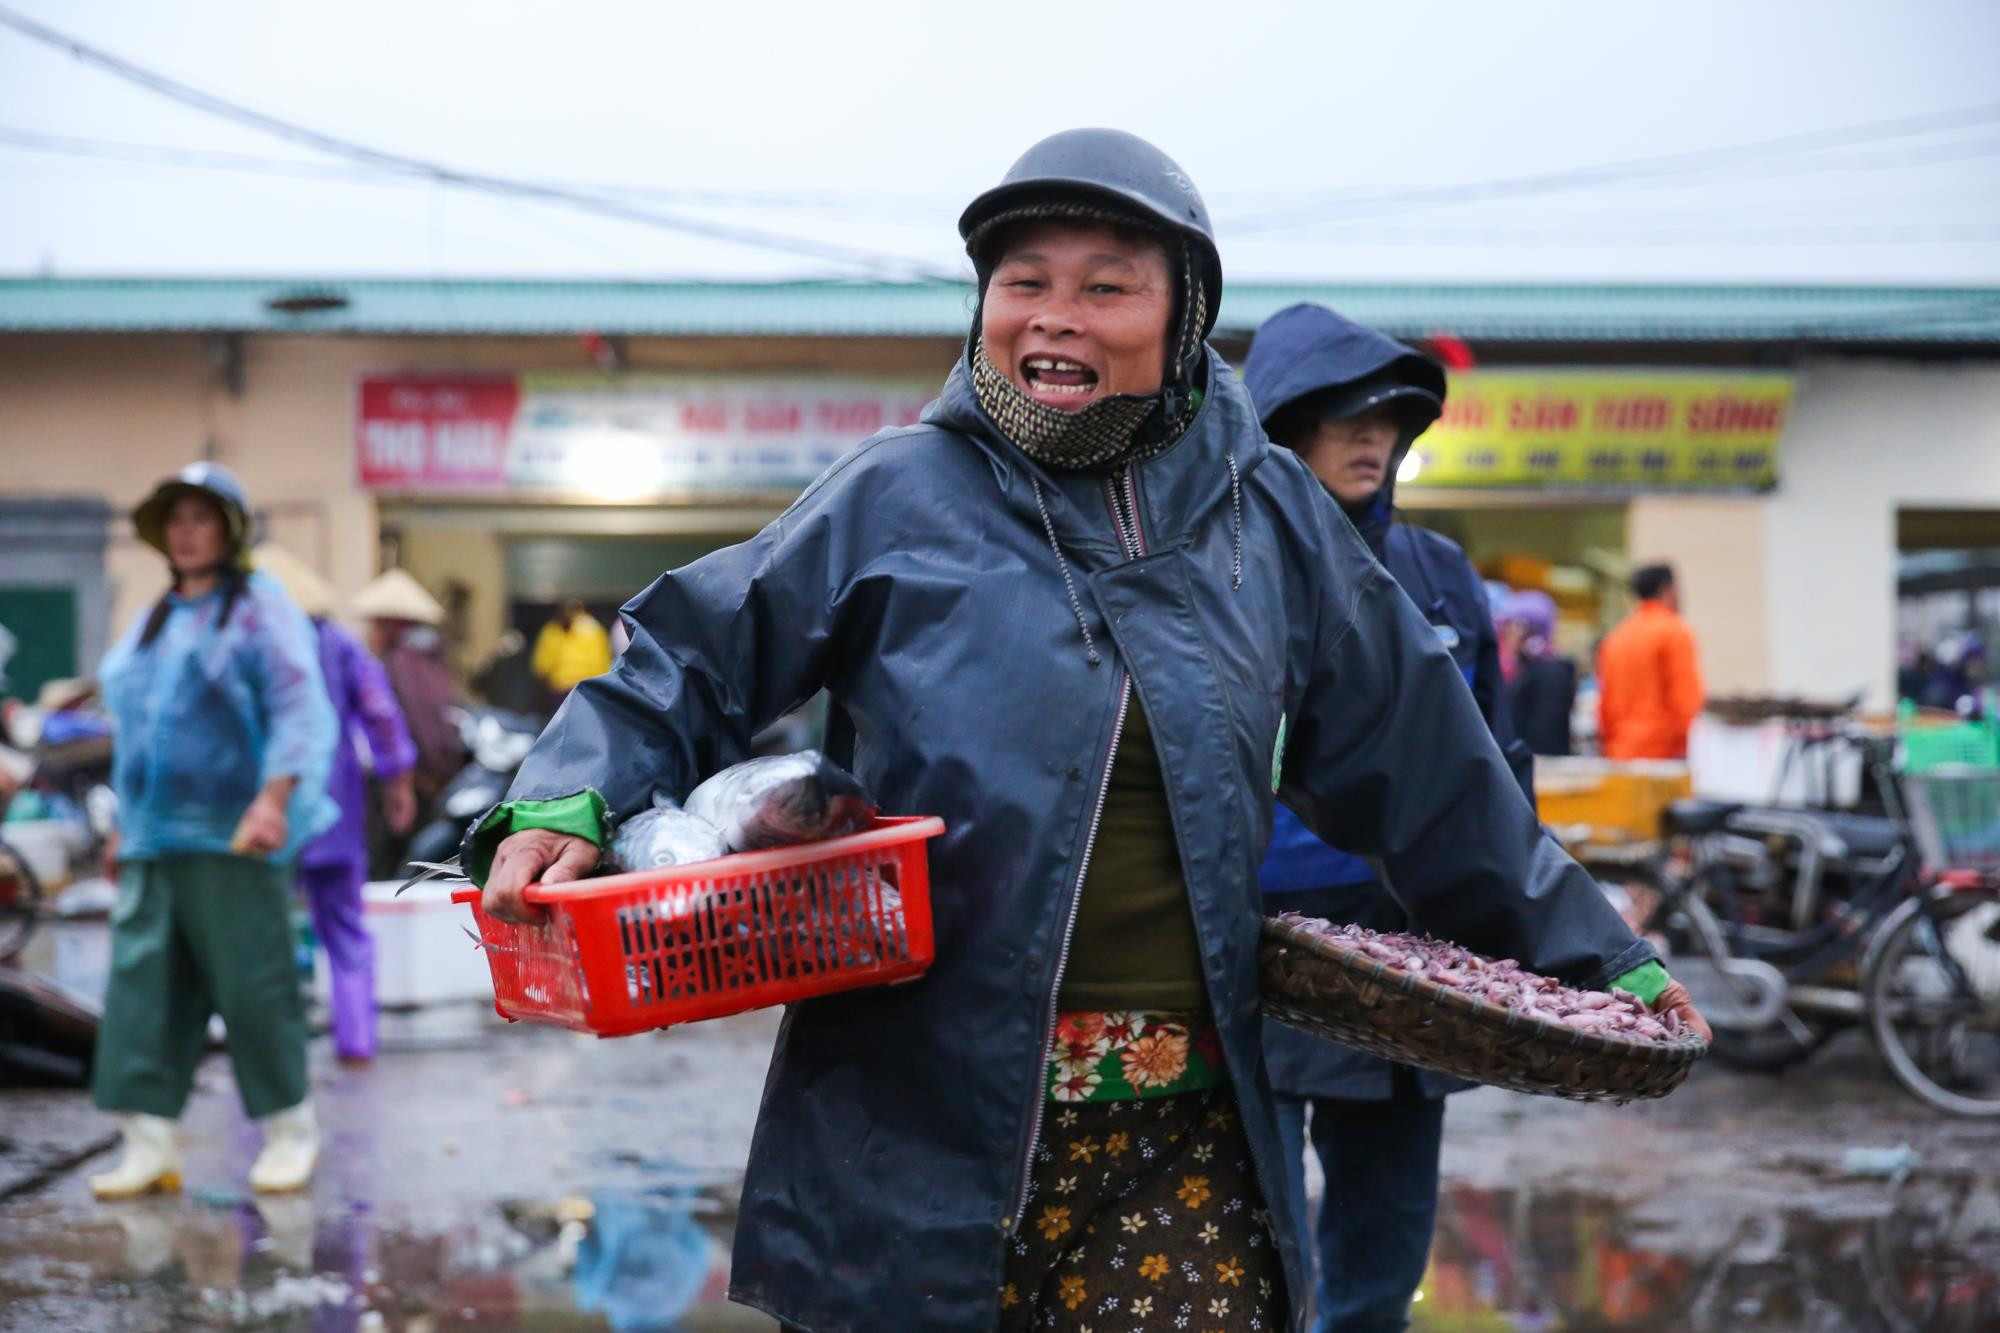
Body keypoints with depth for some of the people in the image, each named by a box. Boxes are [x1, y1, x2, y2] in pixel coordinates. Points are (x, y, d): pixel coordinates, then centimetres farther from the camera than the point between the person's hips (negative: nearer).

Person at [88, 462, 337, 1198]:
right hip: (155, 841, 7)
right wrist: (127, 826, 22)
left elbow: (300, 712, -12)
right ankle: (148, 1143, 0)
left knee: (254, 985, -4)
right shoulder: (153, 623, 21)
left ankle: (290, 1129, 10)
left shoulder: (261, 609, -2)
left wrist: (274, 800, -23)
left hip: (233, 838, -7)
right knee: (143, 984, -1)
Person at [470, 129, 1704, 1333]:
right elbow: (692, 667, 7)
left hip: (1184, 1135, 2)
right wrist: (566, 805, -11)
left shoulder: (1268, 515, 9)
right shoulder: (897, 495, 1)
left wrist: (1586, 955, 20)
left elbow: (1425, 769, 16)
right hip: (923, 1122, -2)